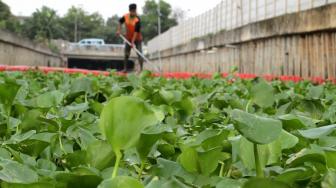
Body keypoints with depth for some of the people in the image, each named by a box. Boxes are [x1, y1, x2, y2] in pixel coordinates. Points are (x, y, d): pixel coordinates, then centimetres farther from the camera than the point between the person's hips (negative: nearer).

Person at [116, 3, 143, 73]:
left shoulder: (137, 20, -25)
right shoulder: (125, 17, -10)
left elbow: (136, 31, -29)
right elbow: (120, 22, 13)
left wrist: (133, 42, -33)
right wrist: (119, 30, 2)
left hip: (137, 38, -5)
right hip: (128, 38, 5)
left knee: (139, 53, -11)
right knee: (126, 54, 7)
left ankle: (141, 69, -8)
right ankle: (125, 69, 15)